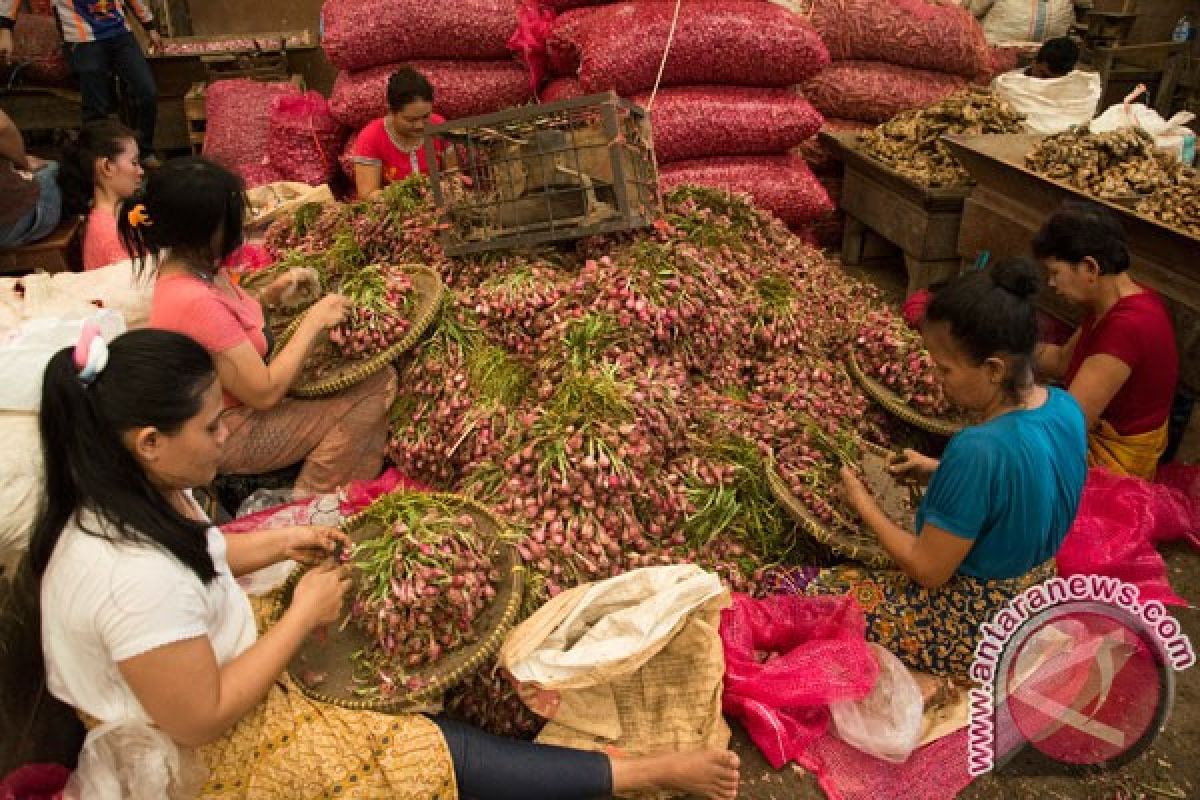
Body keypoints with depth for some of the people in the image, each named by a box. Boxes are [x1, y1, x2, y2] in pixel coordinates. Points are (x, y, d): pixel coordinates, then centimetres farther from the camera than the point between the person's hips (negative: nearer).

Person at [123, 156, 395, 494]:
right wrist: (313, 322, -18)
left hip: (238, 401, 9)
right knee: (368, 401, -9)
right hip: (227, 437, -9)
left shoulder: (194, 265, -3)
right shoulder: (194, 301, -31)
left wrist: (272, 293, -3)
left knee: (380, 377, 3)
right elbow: (264, 393, -26)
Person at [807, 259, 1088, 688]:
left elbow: (928, 571, -22)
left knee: (816, 594, 1)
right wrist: (940, 471, 7)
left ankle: (921, 682, -1)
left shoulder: (978, 450, -34)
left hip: (974, 629, -9)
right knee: (875, 571, 26)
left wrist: (864, 505, -10)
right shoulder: (1066, 407, -9)